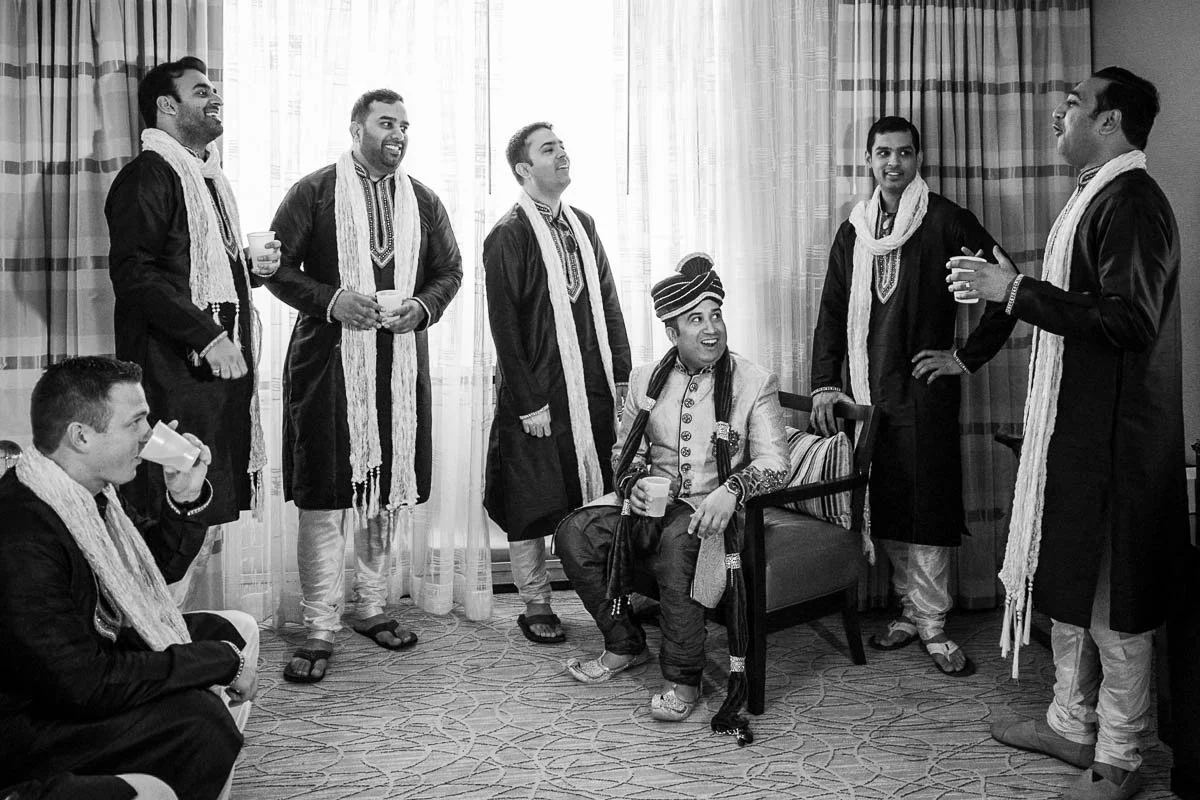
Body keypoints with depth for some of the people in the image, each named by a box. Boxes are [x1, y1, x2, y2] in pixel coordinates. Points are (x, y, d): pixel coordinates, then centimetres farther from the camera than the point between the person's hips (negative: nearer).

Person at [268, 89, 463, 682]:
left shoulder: (423, 200, 13)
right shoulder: (314, 192, 1)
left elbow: (450, 269, 17)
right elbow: (277, 267, 0)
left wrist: (422, 306, -3)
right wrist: (330, 300, -16)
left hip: (401, 363, 4)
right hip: (328, 360, -4)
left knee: (388, 486, 10)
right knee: (323, 492, -5)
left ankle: (372, 607, 25)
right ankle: (320, 629, 3)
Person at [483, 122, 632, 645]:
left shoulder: (582, 225, 12)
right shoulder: (508, 235, -9)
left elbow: (608, 302, 15)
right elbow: (504, 326, -12)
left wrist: (619, 371, 8)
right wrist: (529, 402, -15)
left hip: (593, 389, 6)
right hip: (538, 396, -6)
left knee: (597, 498, 10)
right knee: (533, 504, 4)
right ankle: (536, 608, 17)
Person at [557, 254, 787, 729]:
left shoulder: (755, 383, -2)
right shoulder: (646, 380, 9)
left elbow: (773, 463, -8)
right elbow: (624, 452, 15)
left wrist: (730, 490, -28)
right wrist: (633, 482, -8)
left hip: (711, 511, -4)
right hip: (650, 504, 4)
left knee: (678, 542, -37)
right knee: (575, 534, -19)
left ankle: (682, 679, -20)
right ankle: (624, 644, 3)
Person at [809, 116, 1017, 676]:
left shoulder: (946, 222, -2)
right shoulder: (853, 231, 13)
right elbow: (832, 313, 14)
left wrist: (967, 357, -5)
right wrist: (825, 384, 4)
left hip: (922, 389, -5)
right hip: (864, 390, 5)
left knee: (928, 508, -2)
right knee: (885, 507, 9)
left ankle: (932, 626, 8)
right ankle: (913, 610, 22)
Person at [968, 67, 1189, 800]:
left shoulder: (1133, 200, -16)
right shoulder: (1101, 194, 14)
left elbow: (1129, 321, -26)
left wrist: (1018, 291, -24)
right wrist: (1011, 288, 12)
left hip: (1114, 435, -10)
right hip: (1075, 426, 10)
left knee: (1113, 600, 1)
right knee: (1065, 582, 18)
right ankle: (1072, 725, 32)